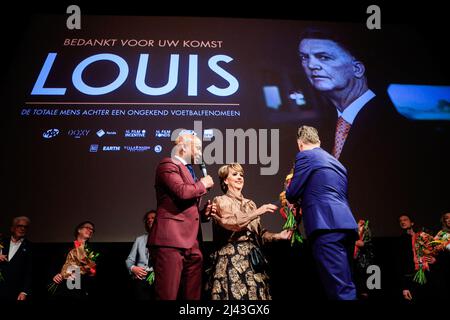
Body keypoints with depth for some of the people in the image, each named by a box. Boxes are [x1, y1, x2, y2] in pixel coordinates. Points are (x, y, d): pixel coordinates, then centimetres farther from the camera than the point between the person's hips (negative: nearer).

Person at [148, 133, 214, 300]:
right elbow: (182, 192, -18)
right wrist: (203, 184, 0)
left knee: (192, 296, 7)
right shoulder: (168, 165, 0)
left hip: (192, 244, 9)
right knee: (168, 295, -10)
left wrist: (203, 213, 13)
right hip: (171, 239, -9)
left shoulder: (189, 172, 28)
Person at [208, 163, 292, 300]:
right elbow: (232, 224, -15)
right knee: (235, 293, -10)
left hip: (252, 258, 5)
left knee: (255, 293, 0)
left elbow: (258, 233, 16)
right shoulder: (220, 201, 2)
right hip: (232, 258, -5)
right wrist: (257, 212, -17)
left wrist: (278, 236, 1)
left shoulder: (250, 203, 19)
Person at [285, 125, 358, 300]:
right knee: (346, 286, 13)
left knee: (340, 289, -13)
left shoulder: (305, 156, 4)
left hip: (327, 227, -8)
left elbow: (291, 195, 4)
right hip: (346, 226, 9)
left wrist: (289, 187, 27)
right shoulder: (336, 162, 27)